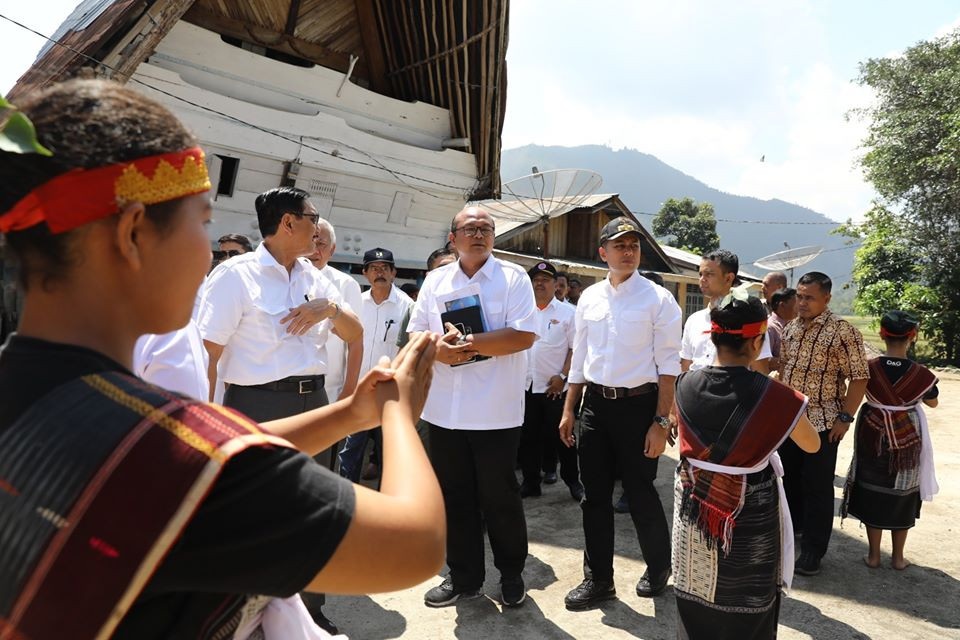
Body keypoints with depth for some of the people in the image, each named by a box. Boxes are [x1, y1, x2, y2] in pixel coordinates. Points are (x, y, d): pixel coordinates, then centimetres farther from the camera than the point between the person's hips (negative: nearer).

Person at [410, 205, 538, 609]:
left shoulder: (513, 277, -2)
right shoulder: (435, 281, 10)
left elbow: (523, 336, -13)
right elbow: (416, 336, 9)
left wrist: (468, 341, -16)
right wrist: (437, 350, -13)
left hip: (495, 412, -4)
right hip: (444, 410, 4)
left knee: (500, 498, 8)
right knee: (454, 498, 13)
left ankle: (511, 574, 30)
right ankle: (463, 577, 31)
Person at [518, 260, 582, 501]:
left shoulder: (568, 312, -1)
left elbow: (575, 348, -4)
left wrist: (562, 376, -12)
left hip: (556, 387, -3)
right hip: (527, 385, 4)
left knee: (561, 436, 6)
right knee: (528, 437, 11)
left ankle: (572, 480, 21)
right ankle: (530, 482, 23)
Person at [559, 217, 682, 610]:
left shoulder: (658, 299, -7)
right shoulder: (589, 298, 6)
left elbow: (668, 365, -8)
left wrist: (661, 421, -13)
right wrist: (568, 410, 11)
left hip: (638, 405, -4)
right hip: (595, 405, 5)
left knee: (640, 493, 8)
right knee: (594, 496, 11)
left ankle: (658, 567, 35)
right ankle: (598, 579, 27)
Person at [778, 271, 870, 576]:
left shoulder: (843, 331, -13)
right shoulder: (790, 329, 6)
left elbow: (859, 377, -12)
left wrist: (845, 417, -15)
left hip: (822, 423, -6)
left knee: (817, 487, 4)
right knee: (787, 479, 18)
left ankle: (812, 550, 16)